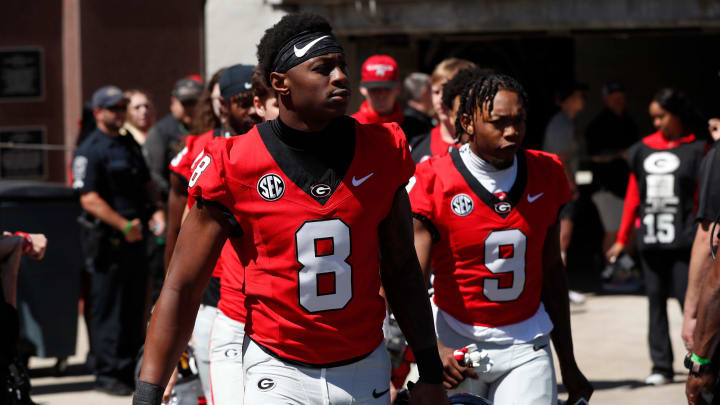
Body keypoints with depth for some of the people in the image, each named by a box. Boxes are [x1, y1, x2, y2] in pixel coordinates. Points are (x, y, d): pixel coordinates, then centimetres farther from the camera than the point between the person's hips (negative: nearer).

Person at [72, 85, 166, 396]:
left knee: (135, 306, 12)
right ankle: (108, 373, 2)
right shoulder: (89, 151, -10)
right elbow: (89, 198, -17)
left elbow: (146, 184, 25)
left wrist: (156, 210, 6)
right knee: (107, 308, -4)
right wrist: (124, 225, -19)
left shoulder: (130, 145, 16)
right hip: (107, 239, -8)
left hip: (135, 237, 8)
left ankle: (131, 368, 23)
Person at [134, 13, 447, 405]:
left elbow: (401, 270, 10)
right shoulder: (234, 165, -10)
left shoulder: (381, 151, 0)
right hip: (278, 372, -3)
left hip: (365, 371, 3)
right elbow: (181, 288, -8)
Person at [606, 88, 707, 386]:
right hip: (650, 239, 5)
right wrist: (622, 239, 15)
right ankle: (661, 366, 13)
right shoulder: (643, 150, 11)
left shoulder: (696, 150, -1)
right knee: (656, 301, 7)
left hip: (683, 240, -4)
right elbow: (633, 196, 16)